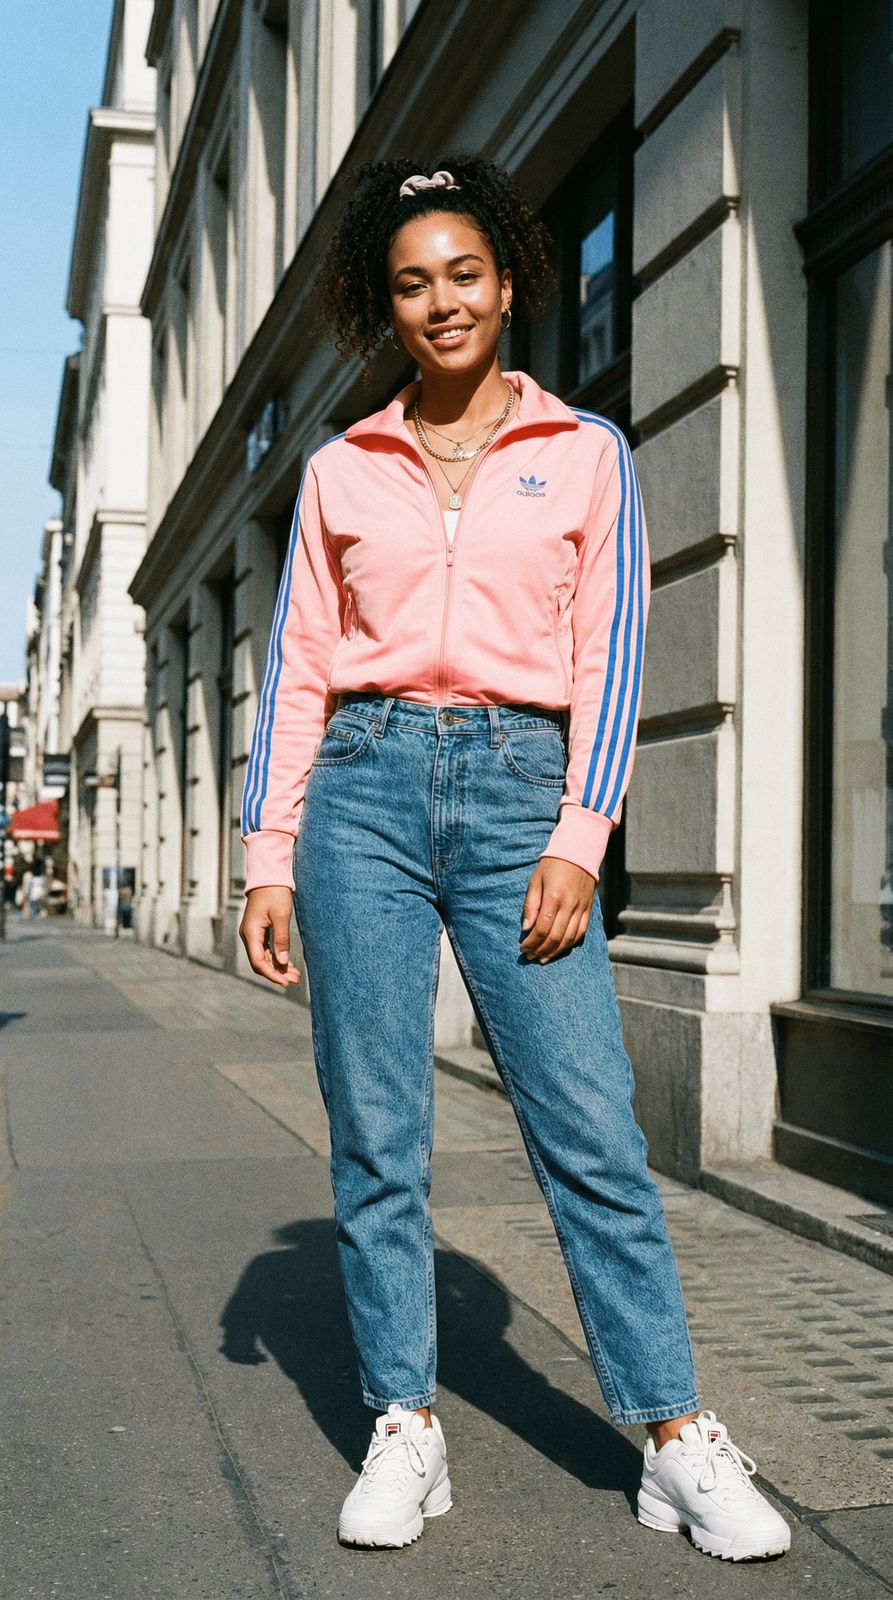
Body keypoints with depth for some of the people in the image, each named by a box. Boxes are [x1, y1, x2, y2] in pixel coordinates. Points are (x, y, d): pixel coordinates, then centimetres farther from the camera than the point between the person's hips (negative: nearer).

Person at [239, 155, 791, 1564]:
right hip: (364, 785, 2)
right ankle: (406, 1432, 13)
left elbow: (611, 652, 3)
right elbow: (300, 668, 11)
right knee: (375, 1128, 2)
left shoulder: (586, 454, 10)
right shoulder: (340, 472, 14)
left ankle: (678, 1438, 5)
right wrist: (268, 853, 4)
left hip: (519, 787, -1)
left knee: (590, 1124, -6)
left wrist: (579, 837, -7)